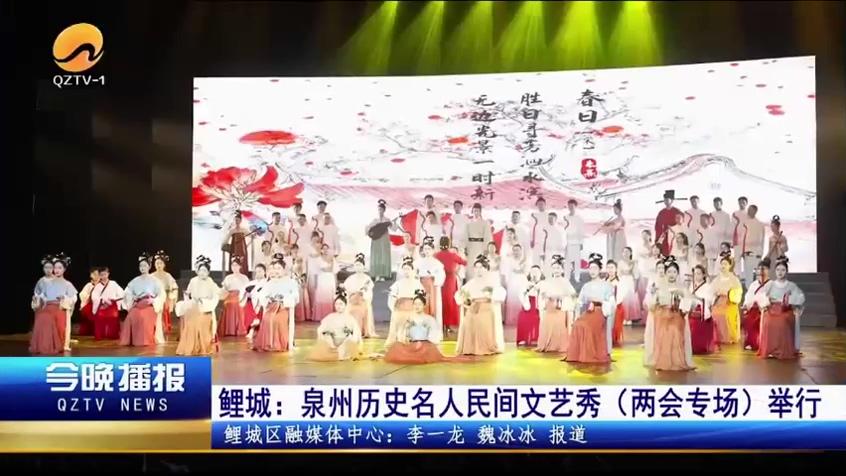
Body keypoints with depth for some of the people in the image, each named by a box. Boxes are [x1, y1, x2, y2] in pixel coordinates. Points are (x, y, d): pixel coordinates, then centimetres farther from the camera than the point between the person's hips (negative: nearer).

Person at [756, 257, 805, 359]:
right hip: (771, 310, 1)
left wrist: (788, 300, -18)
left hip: (786, 311, -1)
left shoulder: (791, 285, 10)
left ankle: (784, 351, -28)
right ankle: (769, 350, -27)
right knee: (769, 323, -32)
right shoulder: (770, 284, 15)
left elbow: (801, 297, -6)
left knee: (783, 323, -35)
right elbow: (759, 295, 4)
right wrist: (769, 300, -12)